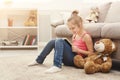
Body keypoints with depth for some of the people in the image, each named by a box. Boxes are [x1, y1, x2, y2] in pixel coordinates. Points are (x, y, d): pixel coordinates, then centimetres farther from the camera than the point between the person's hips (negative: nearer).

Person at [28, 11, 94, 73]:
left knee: (59, 41, -24)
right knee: (53, 42, 4)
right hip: (70, 57, 8)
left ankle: (57, 66, -38)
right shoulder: (75, 35, 13)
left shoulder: (86, 36, -12)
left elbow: (91, 53, -10)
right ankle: (39, 60, 10)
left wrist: (78, 50, -18)